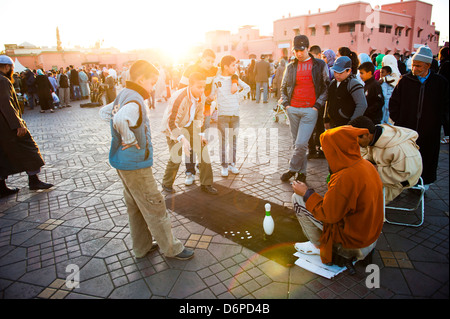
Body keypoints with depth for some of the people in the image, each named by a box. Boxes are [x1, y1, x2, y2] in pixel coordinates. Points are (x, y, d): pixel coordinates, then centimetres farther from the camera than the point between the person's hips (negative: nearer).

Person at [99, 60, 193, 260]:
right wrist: (130, 140, -25)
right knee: (155, 208, 2)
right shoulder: (134, 100, -21)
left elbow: (104, 112, 25)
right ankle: (171, 249, 17)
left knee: (136, 207, 19)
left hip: (123, 163, 10)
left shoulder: (122, 96, 10)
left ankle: (142, 247, 34)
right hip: (135, 164, -10)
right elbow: (120, 120, -42)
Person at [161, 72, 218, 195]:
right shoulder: (179, 98, -32)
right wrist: (182, 139, -46)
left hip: (188, 126, 6)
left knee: (203, 150, -2)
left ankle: (206, 184, 9)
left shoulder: (199, 96, -8)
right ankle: (167, 184, 14)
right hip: (173, 127, -6)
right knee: (176, 157, -13)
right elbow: (171, 122, -35)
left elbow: (199, 116, 6)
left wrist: (199, 134, -3)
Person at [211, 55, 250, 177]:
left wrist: (239, 97, 8)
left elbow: (247, 88, 19)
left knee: (233, 139, 8)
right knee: (223, 140, 0)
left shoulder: (236, 79, 7)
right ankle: (224, 166, 9)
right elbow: (212, 95, 2)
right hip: (222, 115, -3)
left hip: (235, 114, 3)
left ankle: (232, 164, 19)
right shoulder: (217, 80, -1)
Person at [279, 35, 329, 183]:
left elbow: (326, 87, 4)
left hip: (310, 110, -3)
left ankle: (292, 169, 7)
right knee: (296, 143, 8)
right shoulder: (291, 67, 11)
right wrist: (286, 103, 4)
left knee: (301, 143, -13)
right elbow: (284, 87, 19)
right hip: (293, 109, 4)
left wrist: (317, 105, -6)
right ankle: (302, 172, 21)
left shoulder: (319, 65, 3)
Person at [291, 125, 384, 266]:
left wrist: (307, 193, -11)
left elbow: (328, 214, -23)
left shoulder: (346, 177, -30)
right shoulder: (366, 165, -2)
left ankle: (319, 245, 8)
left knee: (297, 199, -8)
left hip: (353, 239, -9)